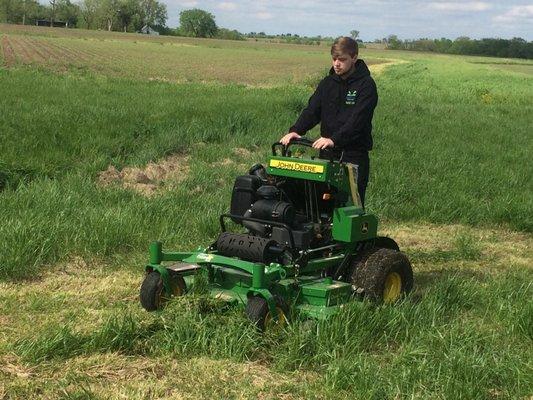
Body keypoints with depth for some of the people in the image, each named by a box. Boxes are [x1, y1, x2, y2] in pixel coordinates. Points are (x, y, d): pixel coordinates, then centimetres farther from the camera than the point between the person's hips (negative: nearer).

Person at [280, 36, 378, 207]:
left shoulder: (366, 85, -7)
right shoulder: (327, 83, 11)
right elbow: (312, 111, 2)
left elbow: (357, 119, -19)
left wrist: (334, 139, -32)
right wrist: (295, 130, -16)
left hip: (354, 154, -5)